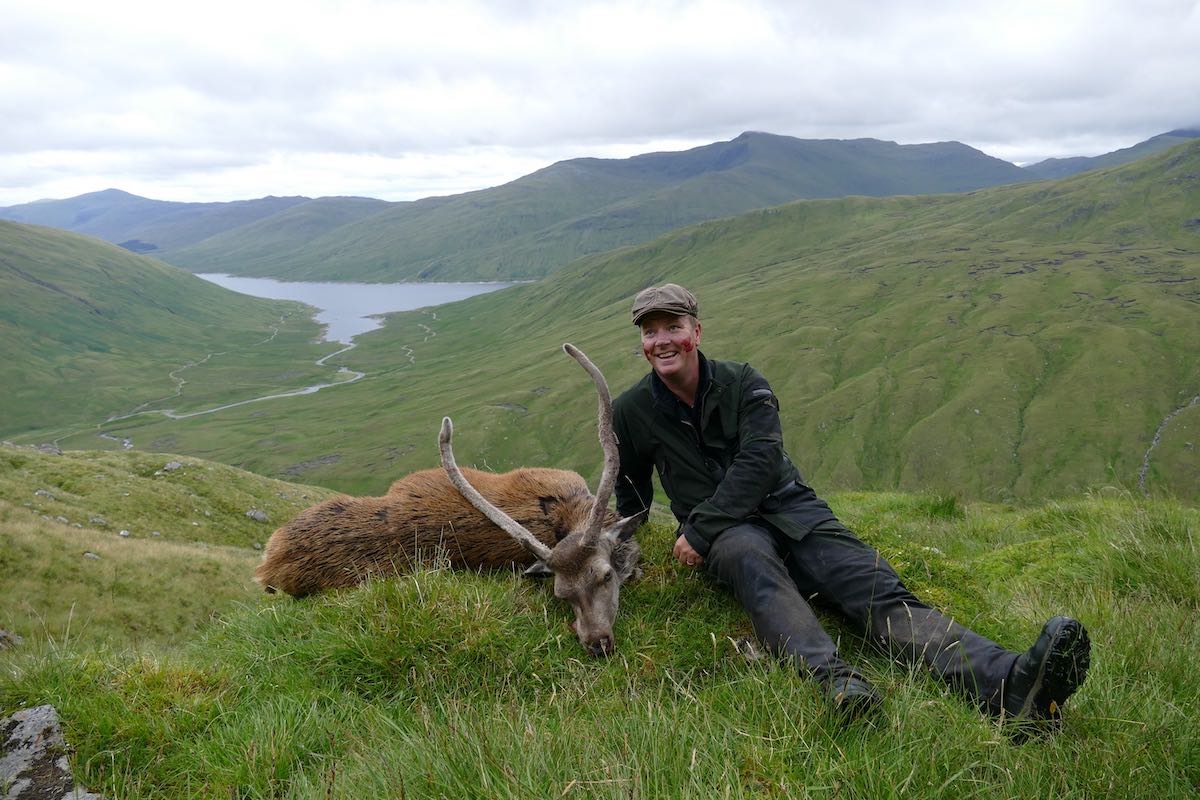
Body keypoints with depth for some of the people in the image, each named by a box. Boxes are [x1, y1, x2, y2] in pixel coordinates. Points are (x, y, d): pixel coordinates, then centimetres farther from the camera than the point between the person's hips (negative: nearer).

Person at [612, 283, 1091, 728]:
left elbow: (760, 463, -9)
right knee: (750, 559, -40)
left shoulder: (742, 383, 4)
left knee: (876, 589, -23)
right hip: (726, 532, -1)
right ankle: (832, 676, -63)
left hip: (789, 509, 1)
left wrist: (697, 531, -13)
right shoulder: (632, 412, 7)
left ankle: (1008, 686, -45)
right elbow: (631, 496, 24)